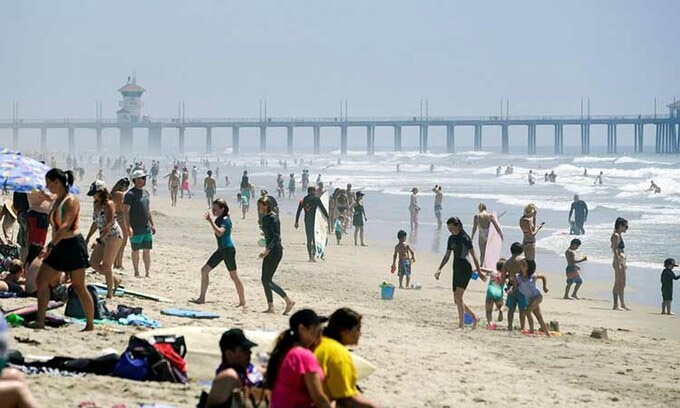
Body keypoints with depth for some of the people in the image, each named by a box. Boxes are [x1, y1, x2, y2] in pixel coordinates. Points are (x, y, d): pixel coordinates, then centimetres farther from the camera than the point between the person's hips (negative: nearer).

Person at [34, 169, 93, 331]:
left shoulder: (71, 201, -13)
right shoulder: (57, 201, 14)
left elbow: (65, 227, -23)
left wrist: (51, 246, -28)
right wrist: (50, 247, 17)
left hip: (73, 245, -9)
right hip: (59, 247, 9)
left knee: (79, 286, -2)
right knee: (41, 281, 2)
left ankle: (90, 325, 8)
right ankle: (40, 322, 3)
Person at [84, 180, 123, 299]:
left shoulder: (108, 204, -16)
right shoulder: (96, 204, 10)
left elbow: (109, 224, -23)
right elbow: (95, 223, 19)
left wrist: (99, 240, -28)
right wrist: (87, 239, 18)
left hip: (114, 235, -9)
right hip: (104, 237, 9)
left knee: (106, 265, -10)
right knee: (93, 263, 4)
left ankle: (110, 293, -3)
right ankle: (115, 279, 20)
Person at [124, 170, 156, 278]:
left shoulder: (146, 193, 13)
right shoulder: (130, 194, -10)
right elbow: (126, 212, -13)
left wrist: (152, 224, 15)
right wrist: (128, 227, -20)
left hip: (147, 228, 6)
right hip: (136, 228, -6)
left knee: (147, 250, 7)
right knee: (135, 251, 4)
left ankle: (147, 273, 12)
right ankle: (136, 273, 13)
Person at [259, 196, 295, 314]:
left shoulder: (273, 218, -16)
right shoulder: (265, 218, 12)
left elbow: (276, 237, -22)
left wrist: (268, 250, -28)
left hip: (275, 251, -10)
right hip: (270, 251, 10)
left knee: (267, 280, -10)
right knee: (265, 279, 8)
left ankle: (289, 301, -6)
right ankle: (270, 307, 12)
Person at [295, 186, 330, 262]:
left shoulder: (303, 200, 10)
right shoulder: (316, 199, -4)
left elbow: (298, 211, 10)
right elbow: (323, 209, -6)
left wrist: (297, 222, 15)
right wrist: (328, 218, 1)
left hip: (307, 221, 4)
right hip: (315, 221, -4)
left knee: (309, 239, 11)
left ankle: (310, 257, 9)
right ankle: (314, 255, -17)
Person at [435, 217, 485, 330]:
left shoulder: (465, 238, -11)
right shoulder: (451, 239, 12)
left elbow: (474, 256, -10)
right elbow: (447, 256, 18)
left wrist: (479, 272, -11)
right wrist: (439, 269, 6)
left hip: (465, 269, -8)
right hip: (456, 270, 8)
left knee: (458, 297, -15)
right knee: (456, 299, 8)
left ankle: (461, 324, -10)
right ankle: (474, 317, 22)